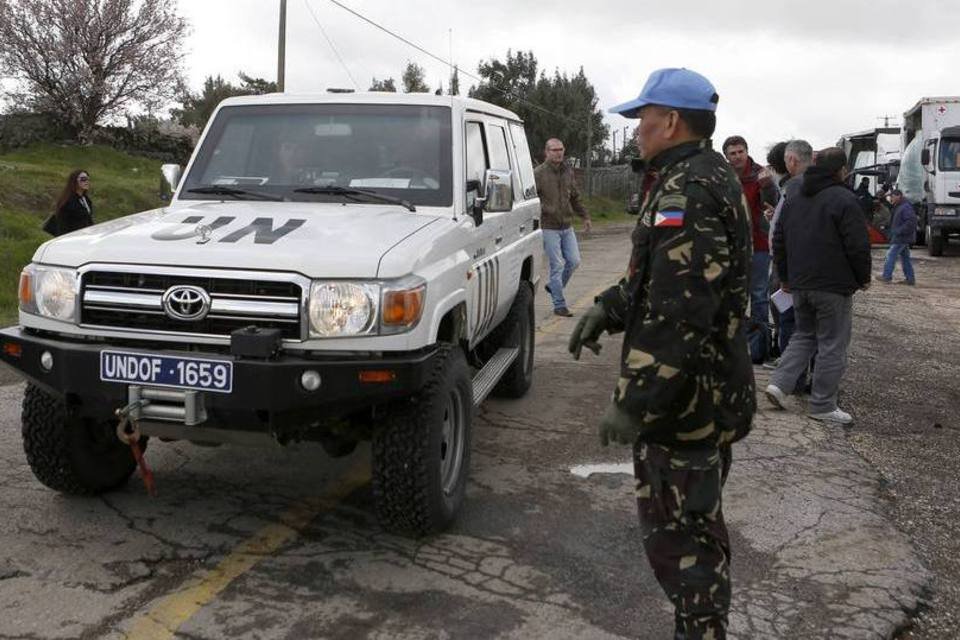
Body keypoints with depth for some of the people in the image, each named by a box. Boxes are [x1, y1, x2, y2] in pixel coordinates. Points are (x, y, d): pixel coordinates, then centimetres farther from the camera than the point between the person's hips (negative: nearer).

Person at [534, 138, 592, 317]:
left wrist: (585, 216, 22)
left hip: (567, 226, 6)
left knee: (574, 261, 5)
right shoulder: (539, 173, -8)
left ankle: (553, 286, 29)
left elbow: (575, 197, 22)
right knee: (557, 265, -4)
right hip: (549, 227, -6)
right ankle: (559, 305, 5)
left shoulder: (568, 171, 11)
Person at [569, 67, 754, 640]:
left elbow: (679, 317, -27)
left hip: (682, 400, -11)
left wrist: (634, 403, -24)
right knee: (698, 525, 23)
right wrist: (607, 308, 10)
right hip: (712, 391, 11)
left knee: (677, 534, 1)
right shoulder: (711, 177, 14)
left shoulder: (687, 193, -21)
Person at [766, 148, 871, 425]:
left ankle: (779, 383, 5)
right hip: (834, 287, -7)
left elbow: (779, 243, 16)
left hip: (799, 285, 7)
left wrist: (785, 278, 23)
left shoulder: (793, 201, 11)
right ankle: (822, 406, 8)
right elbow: (858, 246, -13)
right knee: (832, 345, 2)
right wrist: (863, 277, 1)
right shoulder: (844, 200, -12)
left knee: (804, 335, 21)